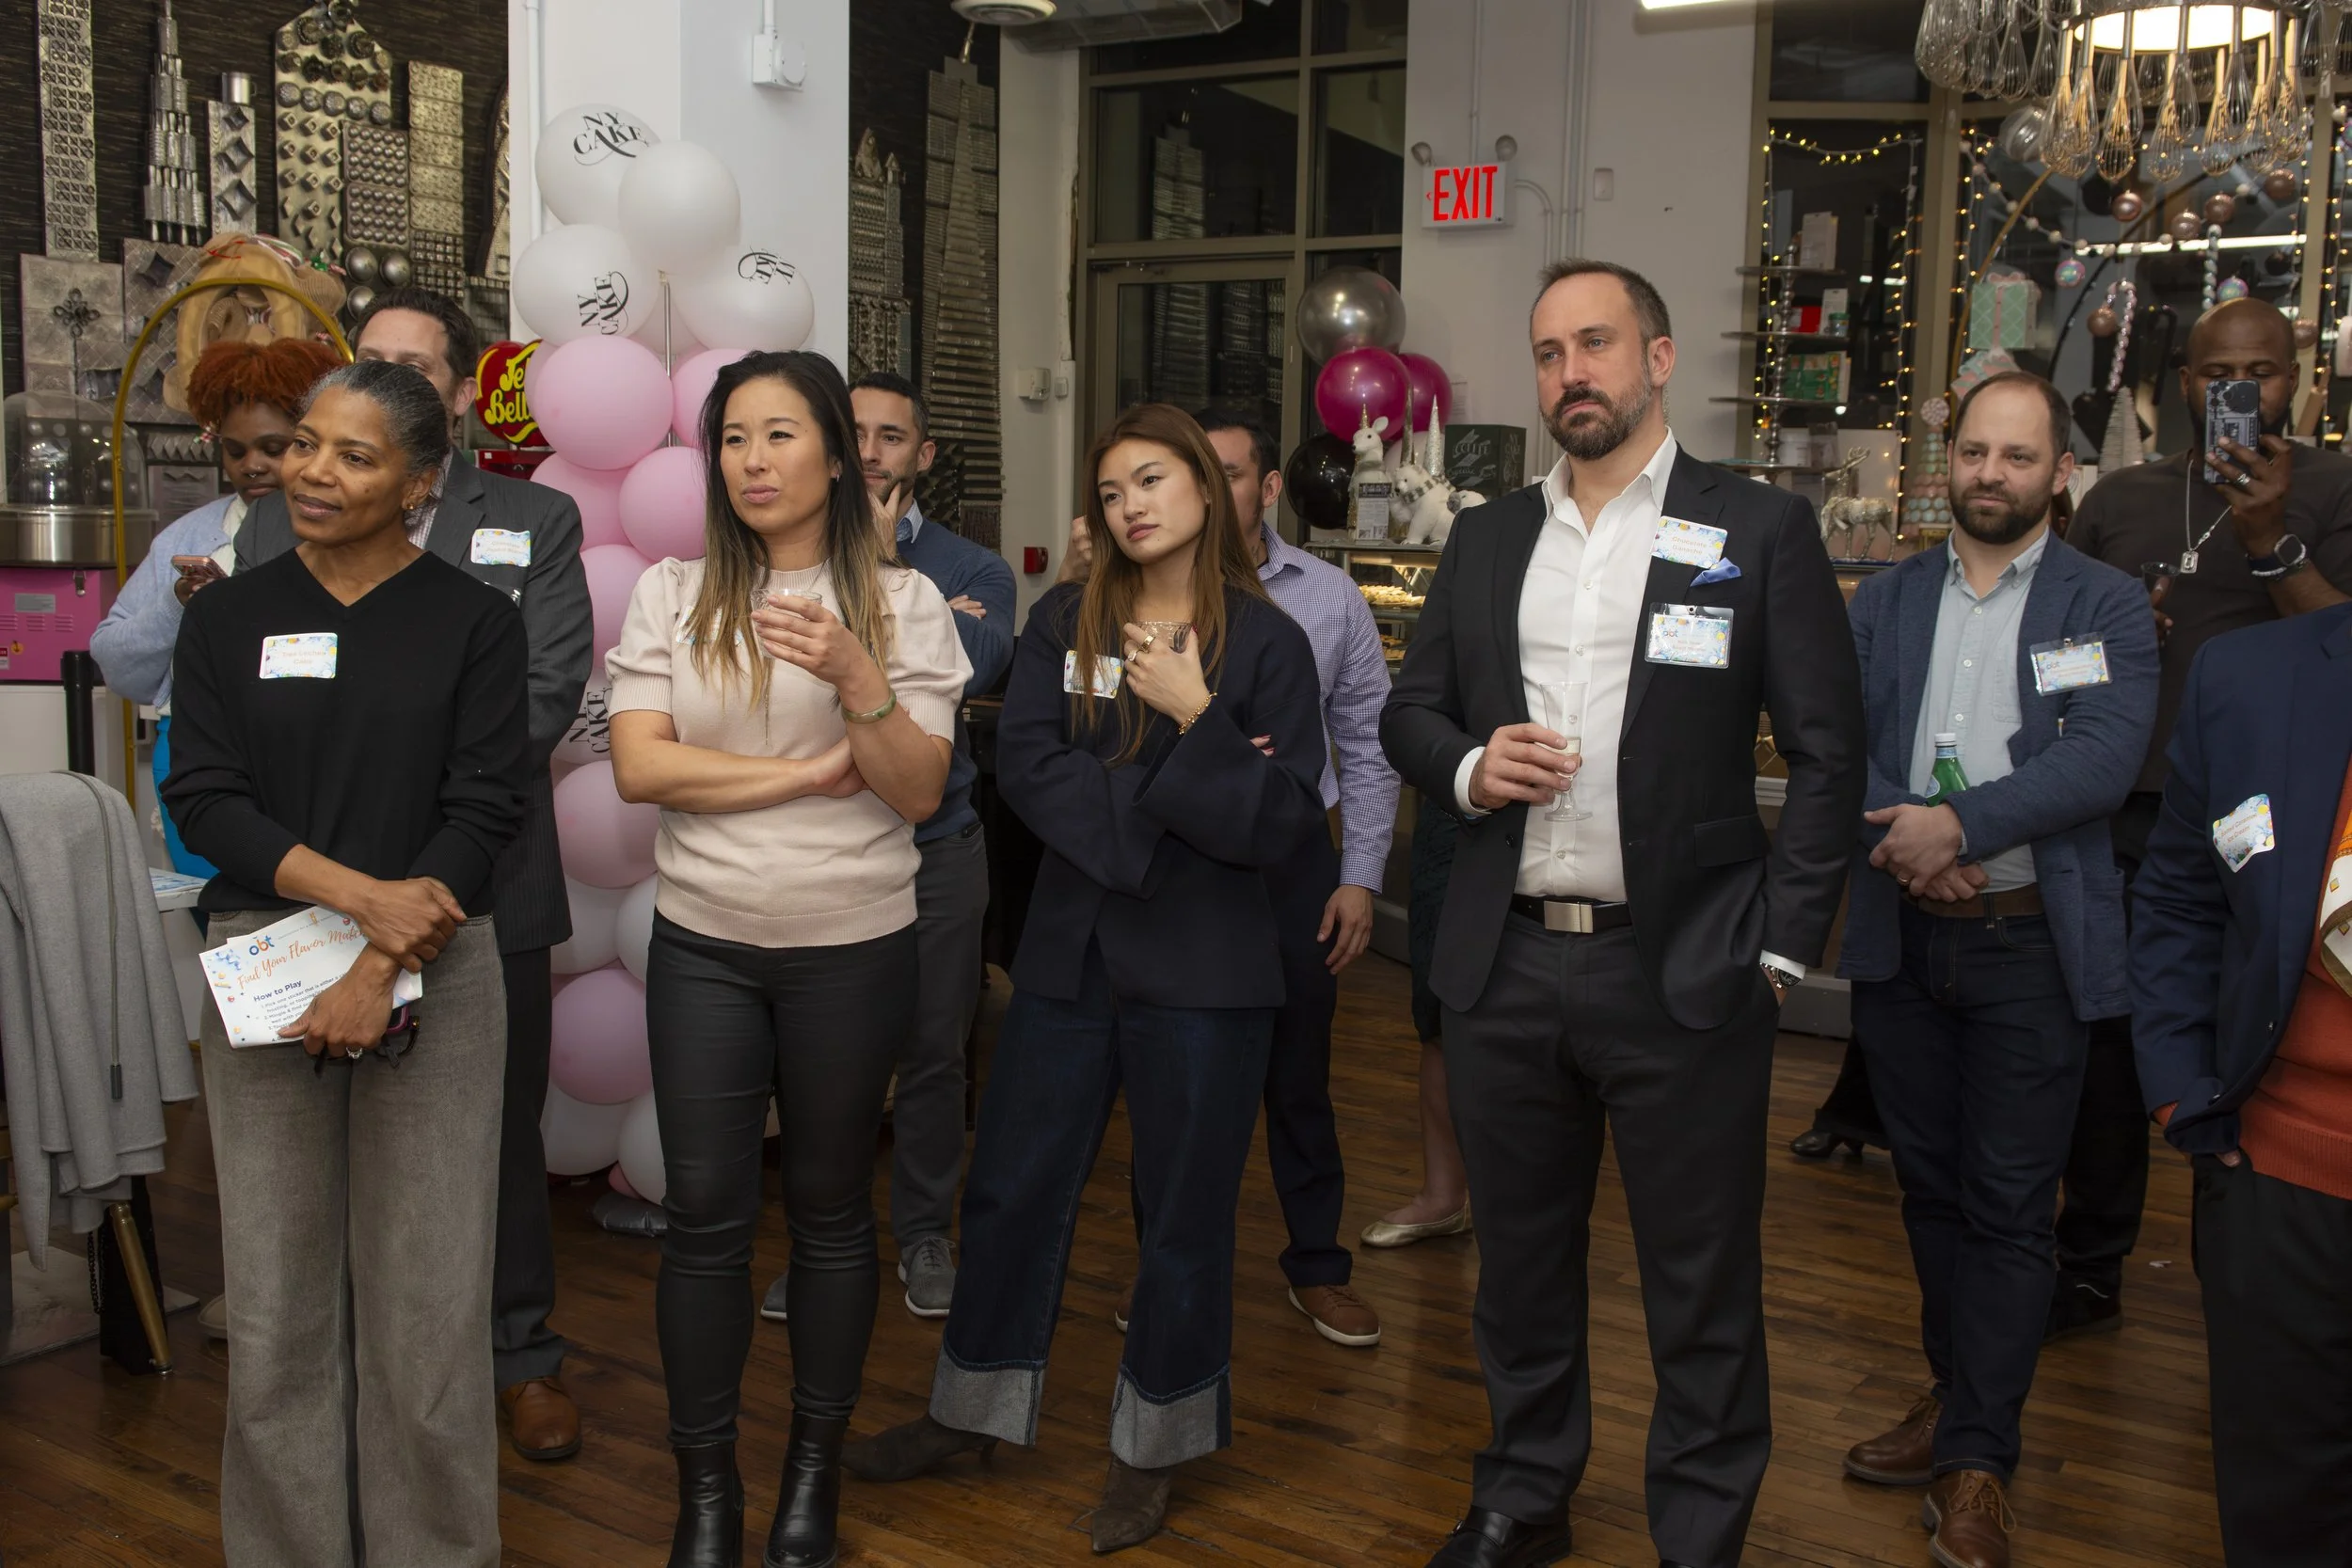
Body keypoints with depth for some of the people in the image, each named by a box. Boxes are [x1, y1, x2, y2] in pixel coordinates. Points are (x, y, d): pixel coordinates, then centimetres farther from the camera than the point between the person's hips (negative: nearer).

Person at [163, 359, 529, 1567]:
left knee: (429, 1290, 1)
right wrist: (361, 893, -14)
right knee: (275, 1293, 6)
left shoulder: (475, 622, 2)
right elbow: (203, 797, 0)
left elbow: (486, 809, -5)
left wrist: (381, 972, -14)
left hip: (434, 970, -2)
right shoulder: (228, 616, 8)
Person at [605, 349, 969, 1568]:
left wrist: (855, 675, -24)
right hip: (702, 948, 1)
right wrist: (813, 772, -13)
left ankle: (816, 1467, 29)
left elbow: (918, 793, -8)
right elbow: (638, 767, -10)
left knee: (830, 1206, 12)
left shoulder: (901, 601, -1)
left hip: (852, 950, 0)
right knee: (706, 1214, 5)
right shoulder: (673, 592, 1)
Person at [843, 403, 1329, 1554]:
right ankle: (976, 1407, 33)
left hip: (1203, 972, -3)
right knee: (1011, 1188, 13)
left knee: (1184, 1212, 10)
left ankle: (1153, 1446, 29)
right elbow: (1024, 767, -9)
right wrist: (1163, 808, -17)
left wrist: (1196, 720, -21)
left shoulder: (1266, 641, -5)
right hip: (1069, 952, 3)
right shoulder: (1063, 624, 4)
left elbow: (1285, 827, -11)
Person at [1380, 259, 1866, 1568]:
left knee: (1704, 1289, 7)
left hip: (1682, 973, -4)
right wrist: (1468, 765, -6)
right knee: (1522, 1260, 18)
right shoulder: (1487, 542, 12)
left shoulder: (1762, 531, -1)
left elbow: (1830, 754, -3)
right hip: (1505, 968, 4)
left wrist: (1782, 947, -8)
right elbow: (1411, 712, 16)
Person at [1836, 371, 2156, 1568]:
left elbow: (2105, 758, -14)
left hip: (2031, 944, -3)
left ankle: (1978, 1458, 13)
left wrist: (1963, 823, -23)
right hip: (1899, 937, 3)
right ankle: (1957, 1391, 33)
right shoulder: (1886, 599, 9)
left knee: (2010, 1205, 3)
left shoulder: (2106, 608, -1)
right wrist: (1905, 838, -18)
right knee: (1930, 1186, 15)